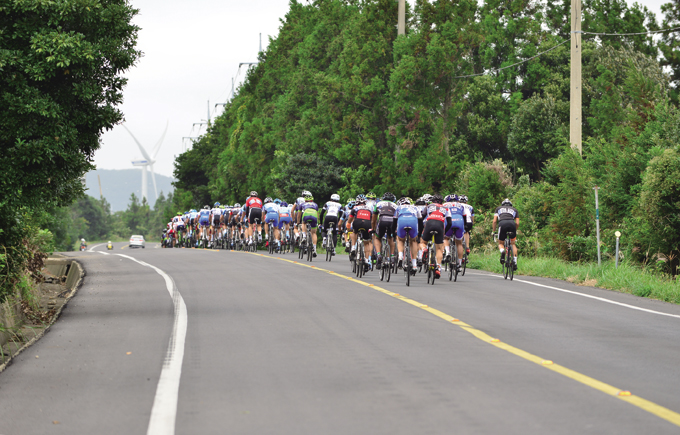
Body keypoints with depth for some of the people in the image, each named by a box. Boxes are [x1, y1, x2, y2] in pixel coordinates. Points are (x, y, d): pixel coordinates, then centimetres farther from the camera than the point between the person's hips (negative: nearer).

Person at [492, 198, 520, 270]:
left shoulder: (499, 209, 32)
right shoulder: (514, 210, 33)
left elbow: (494, 221, 21)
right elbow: (517, 223, 23)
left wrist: (493, 231, 31)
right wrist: (515, 231, 40)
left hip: (502, 224, -1)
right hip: (512, 224, 1)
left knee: (501, 243, 17)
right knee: (513, 244, 19)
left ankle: (502, 251, -18)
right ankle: (515, 263, 7)